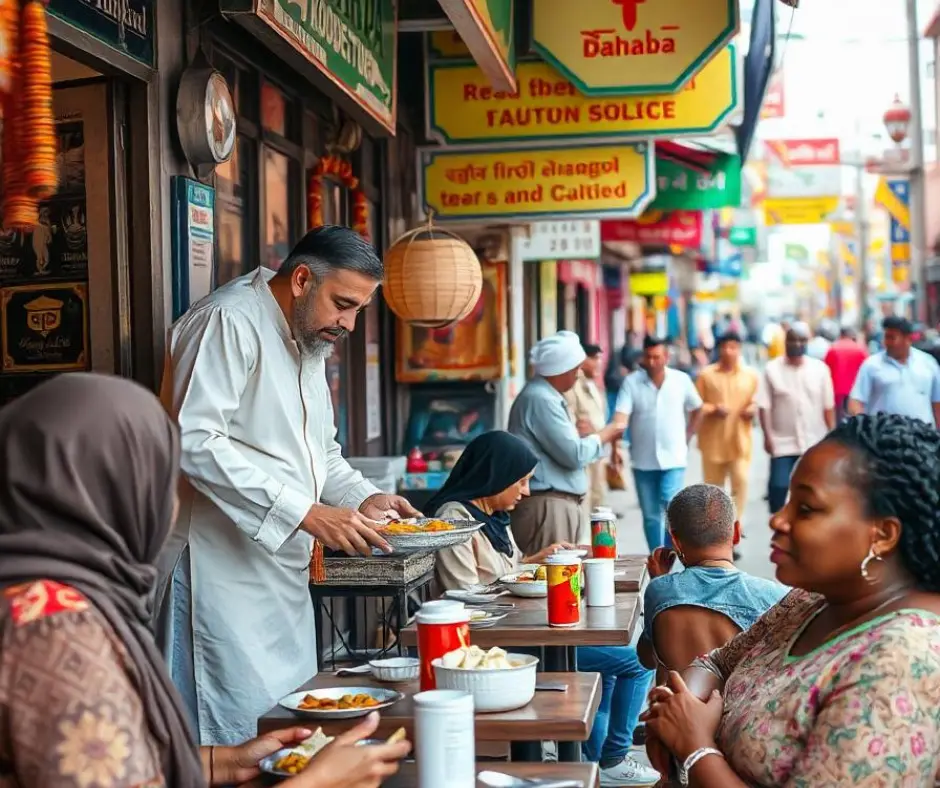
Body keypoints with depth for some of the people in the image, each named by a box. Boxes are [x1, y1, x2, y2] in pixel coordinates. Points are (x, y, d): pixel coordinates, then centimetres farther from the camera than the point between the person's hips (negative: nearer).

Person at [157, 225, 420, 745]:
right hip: (223, 570, -10)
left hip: (284, 570, 10)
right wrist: (306, 512, -26)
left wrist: (364, 498, 5)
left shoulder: (309, 341, 18)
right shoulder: (228, 322, -13)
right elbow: (194, 441, -25)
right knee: (230, 735, -6)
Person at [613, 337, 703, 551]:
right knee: (650, 516, 8)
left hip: (673, 458, -1)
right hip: (643, 460, 1)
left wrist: (686, 437, 8)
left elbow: (697, 409, 15)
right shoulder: (631, 382, -6)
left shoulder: (681, 380, -1)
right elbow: (621, 415, -16)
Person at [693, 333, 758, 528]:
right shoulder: (706, 374, -1)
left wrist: (753, 409, -11)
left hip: (740, 440, 0)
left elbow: (757, 402, 11)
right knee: (713, 485, 9)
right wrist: (713, 409, -18)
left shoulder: (751, 375, 4)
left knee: (741, 481, -12)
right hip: (713, 440, 0)